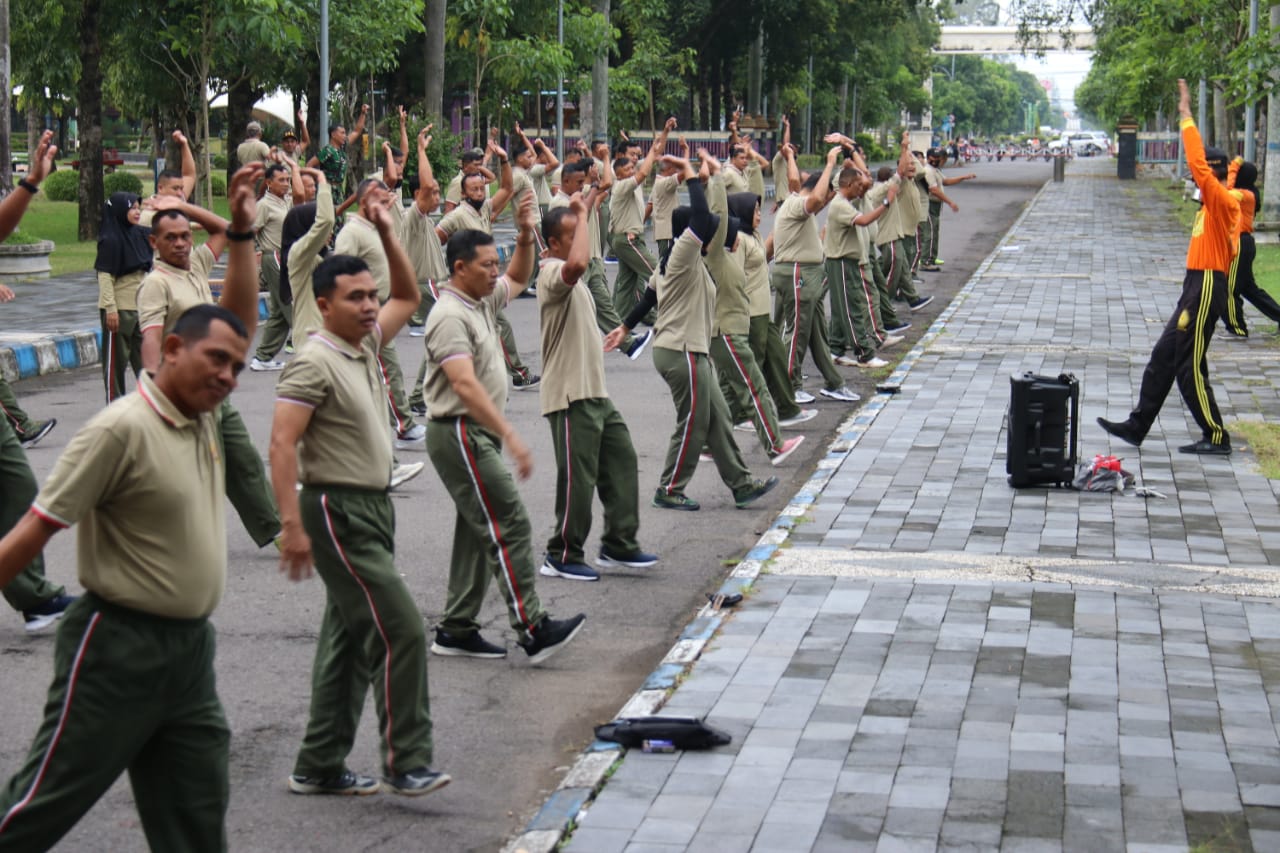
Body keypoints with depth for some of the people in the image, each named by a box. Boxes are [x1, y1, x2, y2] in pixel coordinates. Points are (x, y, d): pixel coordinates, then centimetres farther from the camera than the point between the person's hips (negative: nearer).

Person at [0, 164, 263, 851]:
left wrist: (240, 232, 8)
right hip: (118, 648, -8)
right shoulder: (122, 429, -14)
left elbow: (242, 319, 17)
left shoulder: (202, 417, 9)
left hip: (189, 650, 8)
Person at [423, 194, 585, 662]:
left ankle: (456, 630, 16)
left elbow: (518, 279, 31)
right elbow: (465, 384, -29)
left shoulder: (482, 300, 11)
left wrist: (526, 235, 11)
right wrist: (511, 436, -34)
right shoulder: (449, 316, -18)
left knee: (479, 530, 11)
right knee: (509, 525, -13)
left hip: (480, 433, 10)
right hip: (459, 434, -10)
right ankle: (533, 629, -14)